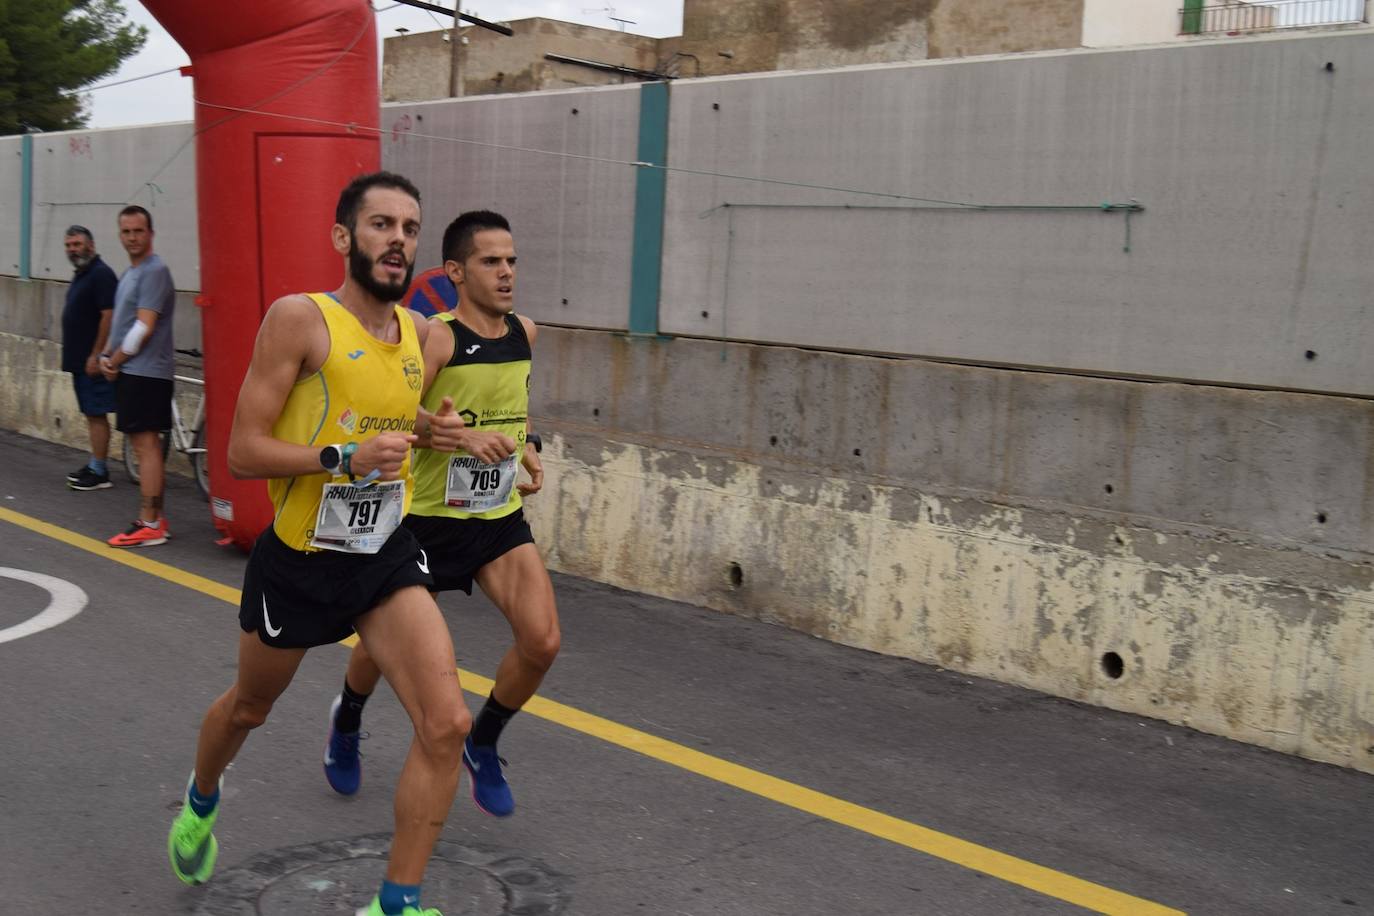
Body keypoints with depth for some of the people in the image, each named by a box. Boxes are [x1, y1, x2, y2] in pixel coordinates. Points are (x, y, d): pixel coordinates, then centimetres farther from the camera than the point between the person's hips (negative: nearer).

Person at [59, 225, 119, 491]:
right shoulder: (80, 275, 17)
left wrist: (95, 355, -21)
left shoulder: (101, 274, -13)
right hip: (79, 359, 10)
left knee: (97, 414, -7)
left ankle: (99, 472, -4)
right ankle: (94, 465, 20)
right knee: (91, 414, 13)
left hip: (92, 361, -10)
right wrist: (74, 357, 18)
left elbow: (108, 316, -19)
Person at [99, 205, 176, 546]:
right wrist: (107, 356, 6)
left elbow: (144, 327, -18)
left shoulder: (155, 271, -12)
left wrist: (115, 361, -8)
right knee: (145, 445, 12)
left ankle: (149, 526, -8)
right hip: (130, 371, 10)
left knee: (146, 445, -9)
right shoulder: (130, 273, 19)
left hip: (145, 373, -10)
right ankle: (155, 519, 18)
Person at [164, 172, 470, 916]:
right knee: (249, 707, 22)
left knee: (447, 724, -14)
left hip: (386, 557, 4)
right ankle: (201, 801, 57)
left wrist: (425, 427, 2)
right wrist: (344, 458, -31)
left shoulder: (417, 331, 1)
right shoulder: (299, 318, -16)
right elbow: (243, 451, -18)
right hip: (298, 561, -3)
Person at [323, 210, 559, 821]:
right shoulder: (438, 337, -17)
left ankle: (482, 746, 15)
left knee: (542, 641, -13)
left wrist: (524, 449, 10)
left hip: (502, 519, 5)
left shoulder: (524, 334, 3)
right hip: (429, 519, -4)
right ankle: (346, 723, 47)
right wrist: (464, 435, -40)